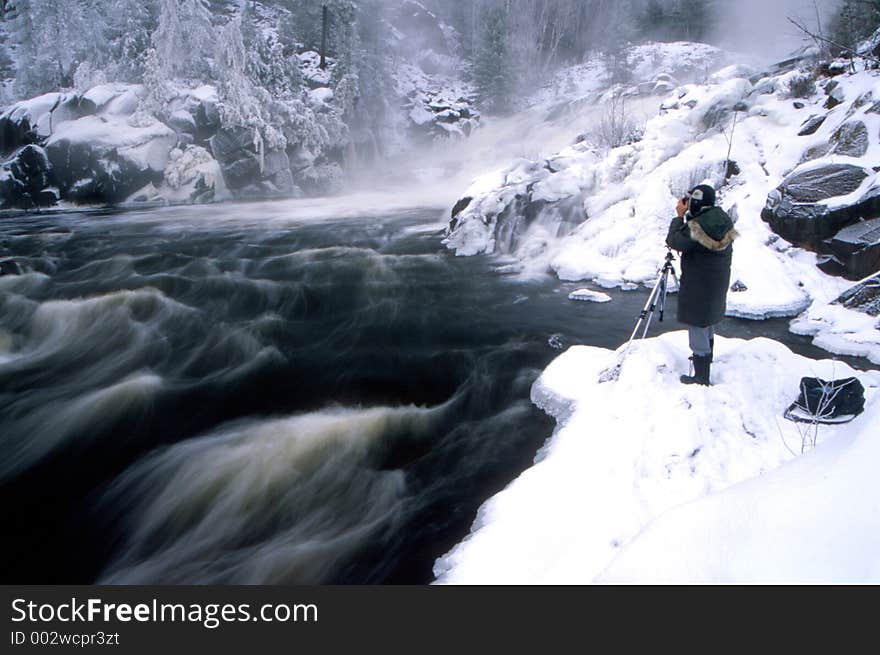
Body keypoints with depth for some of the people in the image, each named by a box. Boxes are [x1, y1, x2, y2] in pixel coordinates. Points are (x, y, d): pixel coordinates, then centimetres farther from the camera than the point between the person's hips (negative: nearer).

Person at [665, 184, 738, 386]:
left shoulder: (697, 226, -24)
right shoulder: (723, 221, 2)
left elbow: (674, 242, -16)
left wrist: (679, 217, -10)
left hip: (698, 288, -9)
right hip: (717, 285, 9)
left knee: (698, 330, 0)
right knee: (708, 326, 27)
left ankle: (701, 378, 6)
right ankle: (706, 360, 46)